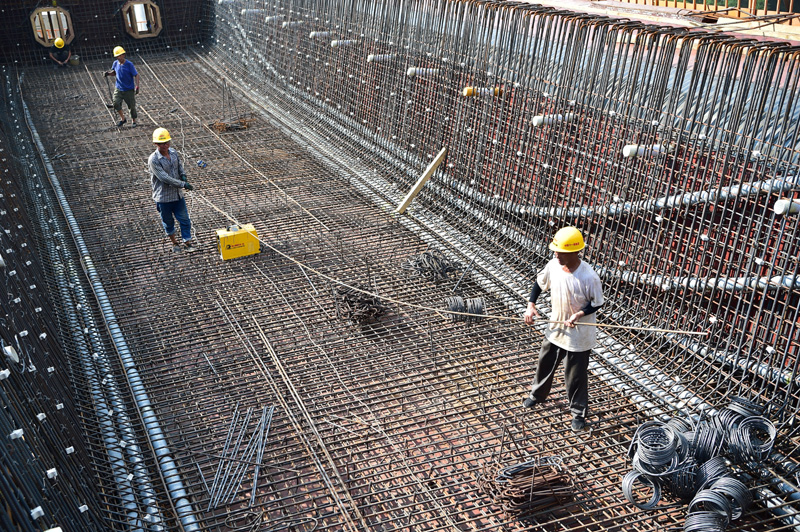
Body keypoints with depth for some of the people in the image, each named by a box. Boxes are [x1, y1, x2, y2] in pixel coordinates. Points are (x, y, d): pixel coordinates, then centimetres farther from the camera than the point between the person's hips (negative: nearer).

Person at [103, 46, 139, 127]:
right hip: (118, 88, 4)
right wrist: (108, 73, -4)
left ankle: (134, 121, 27)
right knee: (116, 103, -11)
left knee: (132, 106, 5)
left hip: (129, 90, -4)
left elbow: (136, 75, -13)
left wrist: (137, 86, -23)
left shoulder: (129, 64, -15)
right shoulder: (115, 63, -1)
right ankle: (123, 119, 11)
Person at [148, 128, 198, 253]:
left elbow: (180, 166, 16)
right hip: (163, 197, -5)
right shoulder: (153, 159, -21)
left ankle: (187, 242, 21)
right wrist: (183, 184, -29)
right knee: (168, 222, 13)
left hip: (178, 194, 5)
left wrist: (183, 176, -5)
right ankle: (175, 242, 33)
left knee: (184, 220, 7)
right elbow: (164, 178, -27)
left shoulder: (174, 152, -1)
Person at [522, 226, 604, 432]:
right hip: (555, 328, 5)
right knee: (545, 364, 24)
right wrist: (531, 305, -5)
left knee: (576, 375, 10)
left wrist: (579, 314, -29)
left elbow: (596, 303, -14)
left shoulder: (589, 277, -28)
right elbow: (539, 283, 5)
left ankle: (579, 413, 33)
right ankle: (537, 395, 51)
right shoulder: (553, 265, -14)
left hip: (578, 335, -5)